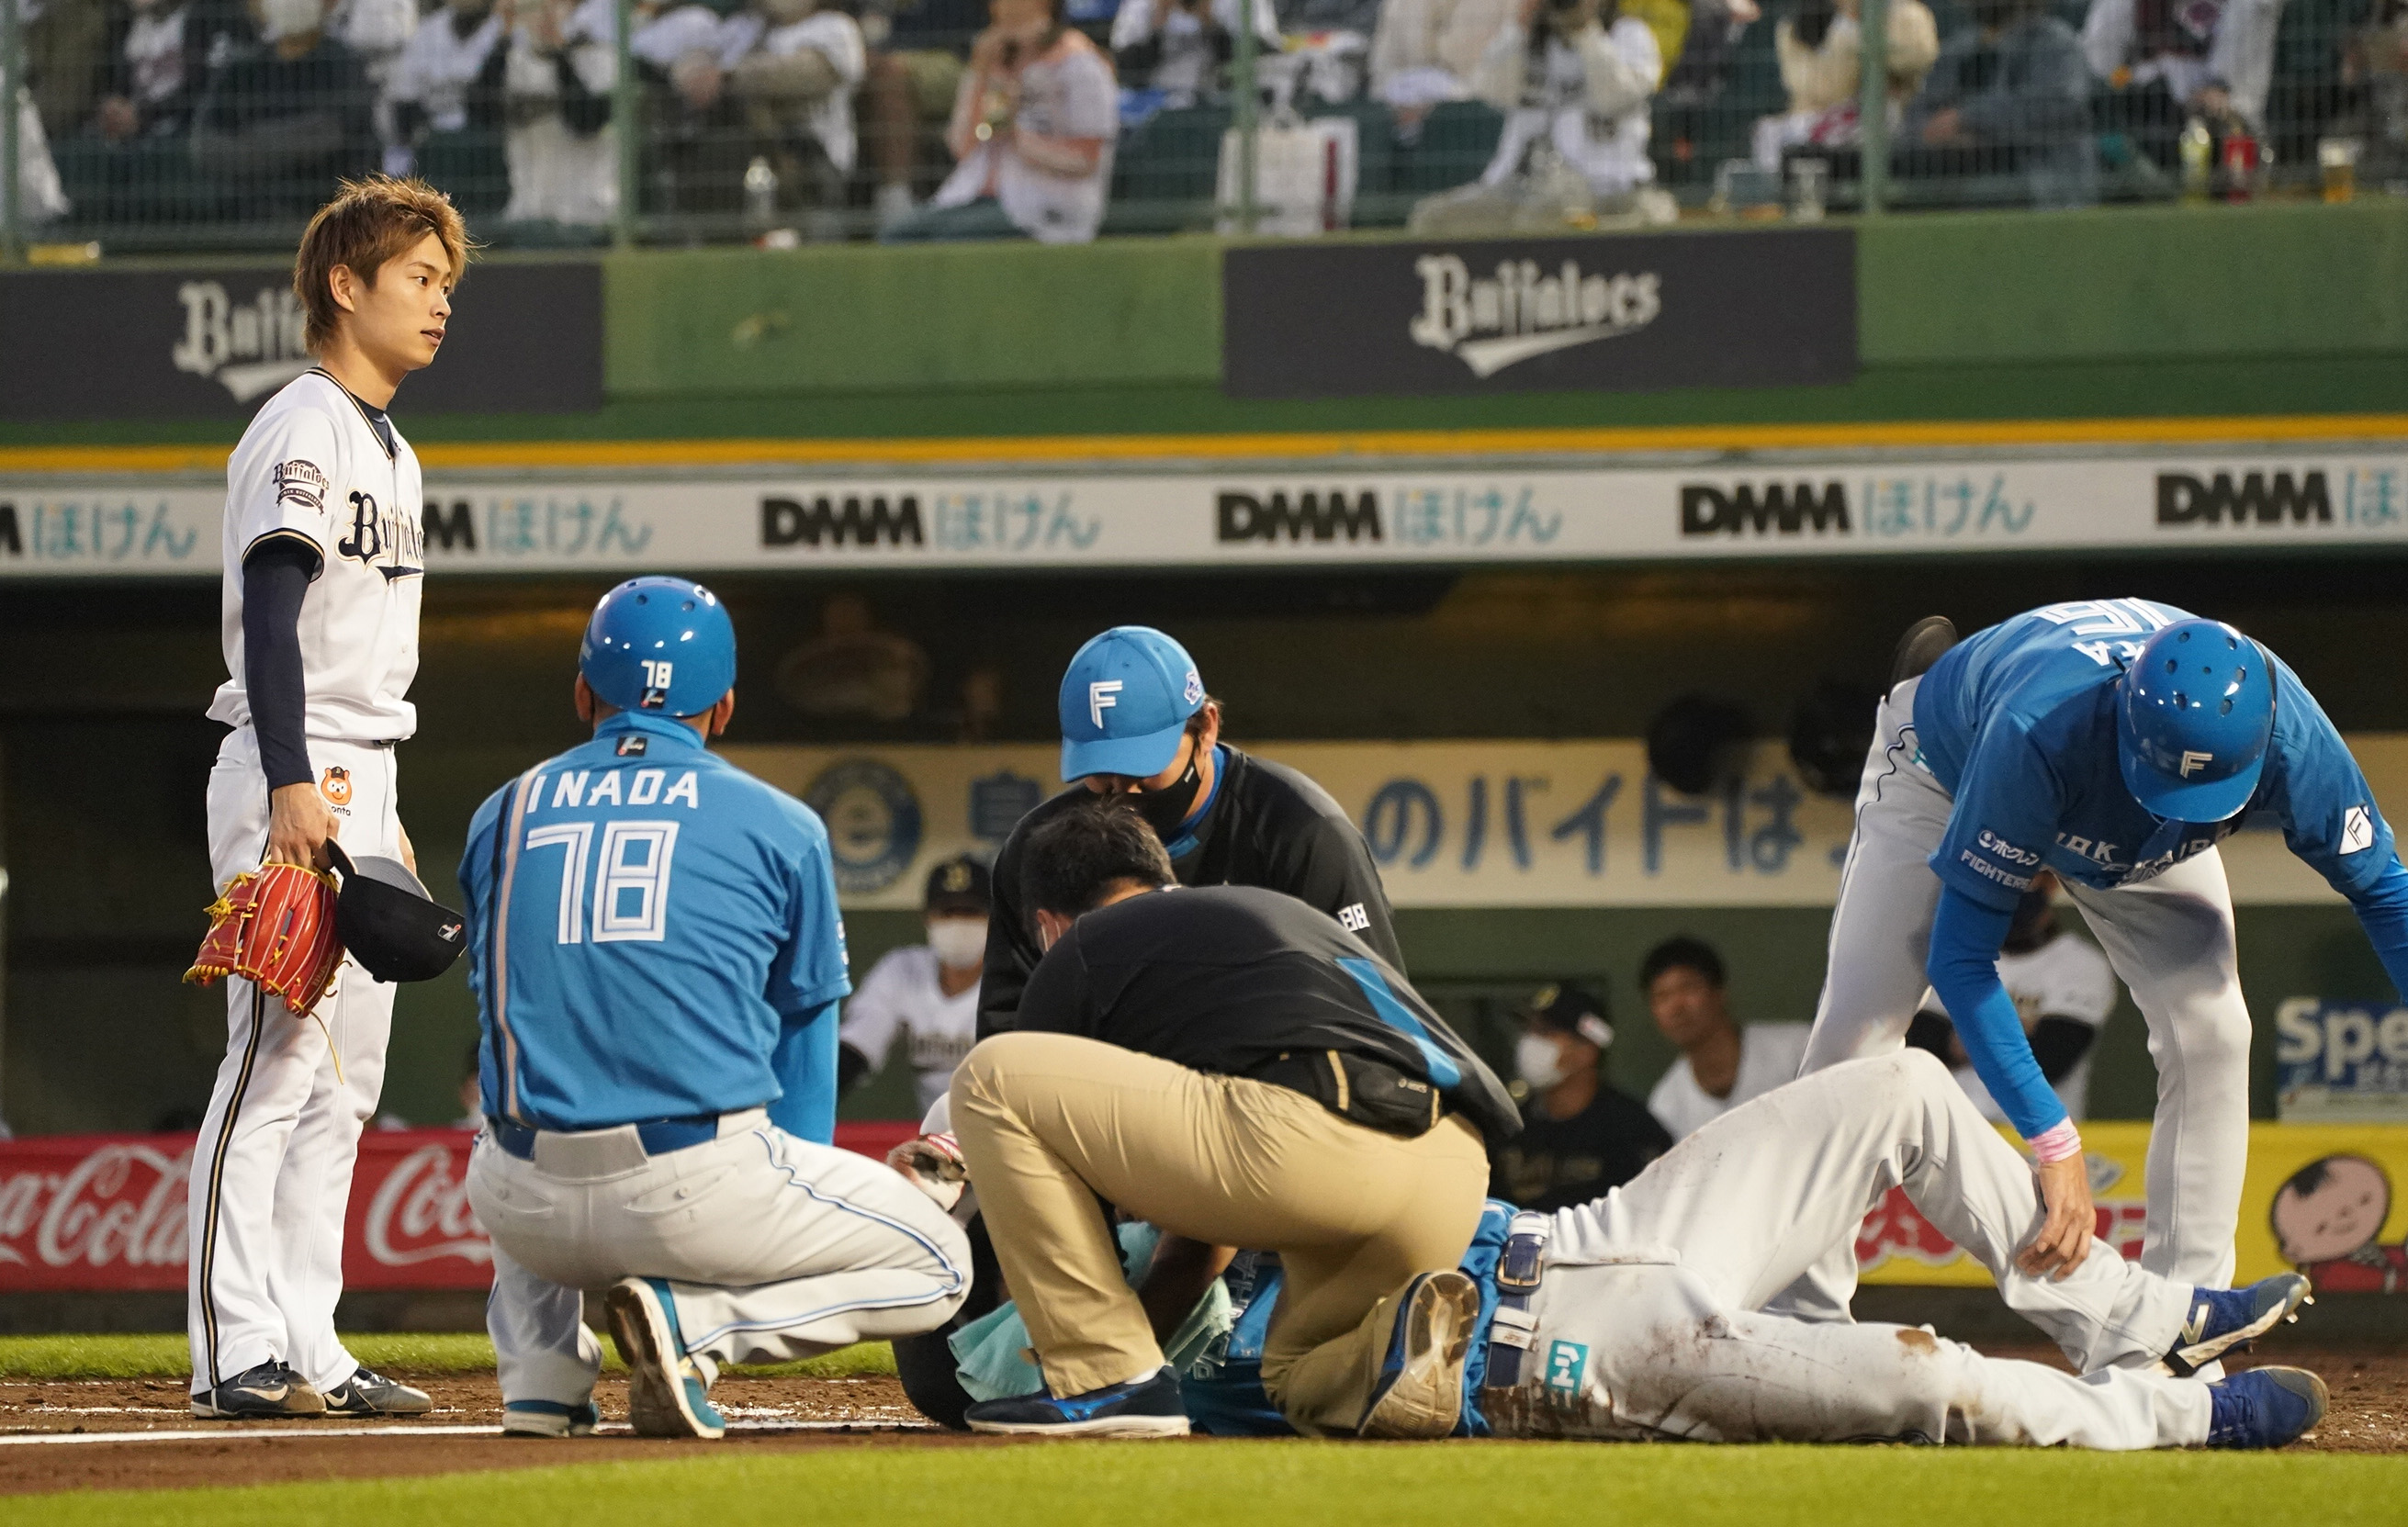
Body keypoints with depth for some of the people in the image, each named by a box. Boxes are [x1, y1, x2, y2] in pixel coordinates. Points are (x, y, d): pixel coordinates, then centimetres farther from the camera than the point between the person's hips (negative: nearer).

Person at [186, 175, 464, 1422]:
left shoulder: (387, 449, 20)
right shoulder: (302, 431, -11)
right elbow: (271, 614, -20)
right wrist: (293, 787, -28)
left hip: (360, 785, 10)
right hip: (293, 775, -10)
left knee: (343, 1082, 9)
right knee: (276, 1059, -12)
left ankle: (308, 1349, 12)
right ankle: (236, 1353, -14)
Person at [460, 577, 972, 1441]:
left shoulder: (501, 817, 15)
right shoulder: (780, 826, 7)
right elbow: (802, 1041, 14)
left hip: (534, 1207, 4)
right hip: (704, 1189, -4)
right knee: (937, 1266, 16)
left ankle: (541, 1371, 15)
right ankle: (692, 1319, -7)